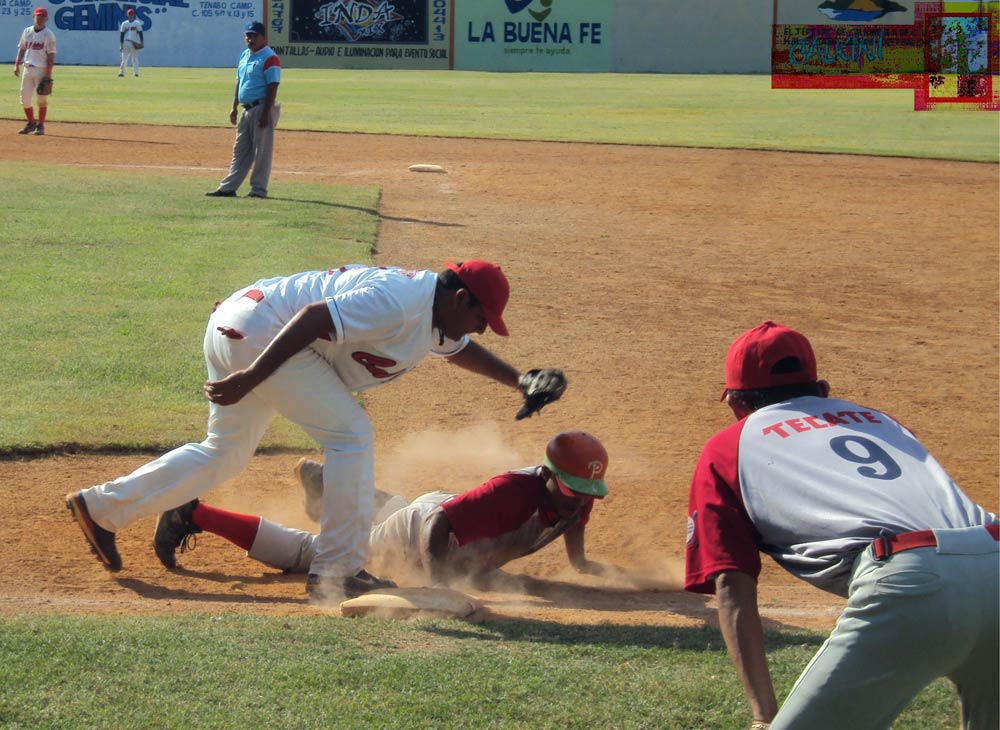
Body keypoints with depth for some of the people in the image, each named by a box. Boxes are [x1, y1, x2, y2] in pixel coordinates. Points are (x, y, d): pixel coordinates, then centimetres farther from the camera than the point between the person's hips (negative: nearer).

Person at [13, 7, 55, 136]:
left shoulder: (49, 35, -5)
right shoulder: (27, 31, 11)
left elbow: (51, 55, -8)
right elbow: (21, 49, 17)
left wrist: (48, 73, -15)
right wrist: (17, 65, 6)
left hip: (41, 69, -5)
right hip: (27, 68, 5)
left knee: (42, 99, -3)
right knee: (25, 98, 5)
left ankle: (41, 125, 7)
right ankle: (31, 123, 19)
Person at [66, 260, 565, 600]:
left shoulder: (434, 313, 11)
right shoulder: (397, 302, -21)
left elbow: (459, 348, 33)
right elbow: (314, 318, -29)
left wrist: (518, 381, 27)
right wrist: (252, 378, -32)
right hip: (257, 330, -11)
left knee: (226, 453, 18)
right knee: (350, 434, -11)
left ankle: (102, 506, 20)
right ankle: (338, 569, -8)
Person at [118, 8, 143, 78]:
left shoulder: (137, 23, 5)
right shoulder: (124, 24, 11)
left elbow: (140, 33, 3)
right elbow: (121, 34, 10)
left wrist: (141, 42, -8)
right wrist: (121, 45, 3)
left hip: (134, 43, -2)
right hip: (126, 43, 2)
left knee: (135, 58, -3)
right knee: (124, 58, -1)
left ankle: (136, 72, -4)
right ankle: (121, 72, 3)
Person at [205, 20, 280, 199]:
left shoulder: (269, 58, -12)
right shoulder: (245, 56, 16)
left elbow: (272, 87, -17)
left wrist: (266, 113, -21)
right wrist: (234, 107, 18)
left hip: (262, 109, -9)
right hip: (247, 109, 9)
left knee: (261, 151, -4)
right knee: (240, 150, 11)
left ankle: (258, 189, 1)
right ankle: (228, 188, 14)